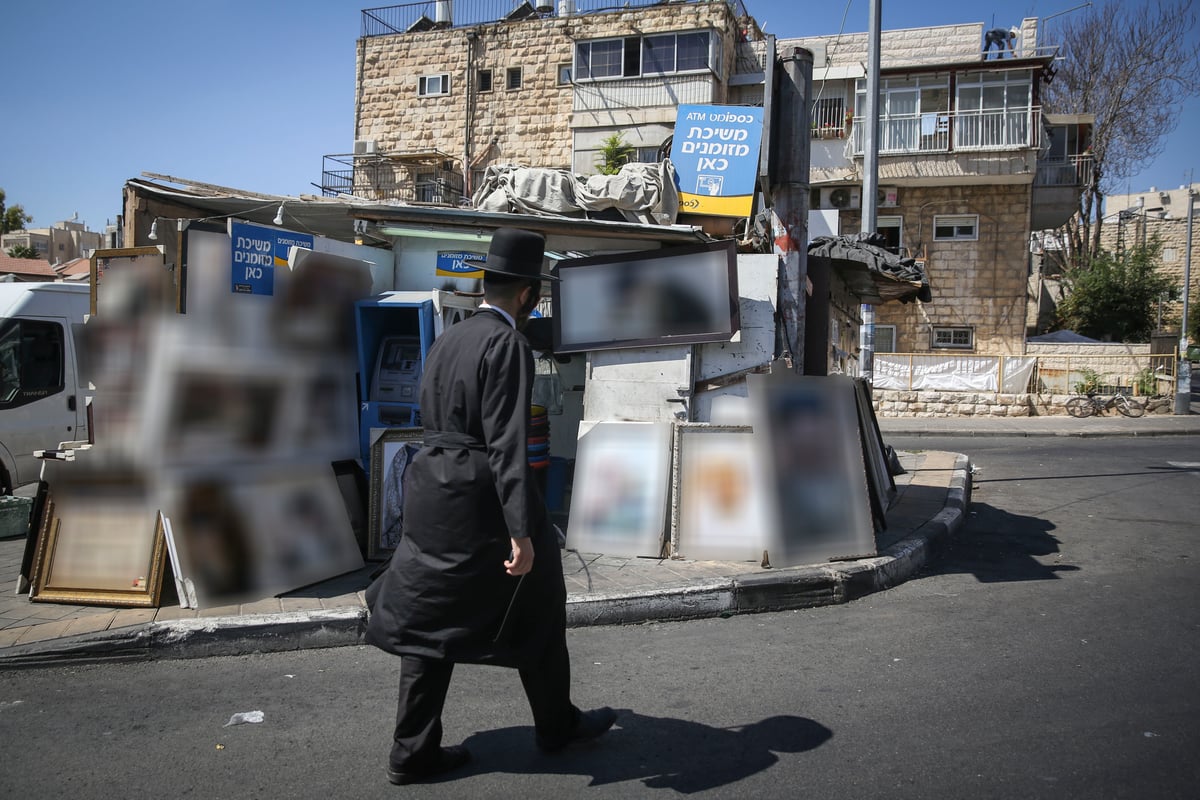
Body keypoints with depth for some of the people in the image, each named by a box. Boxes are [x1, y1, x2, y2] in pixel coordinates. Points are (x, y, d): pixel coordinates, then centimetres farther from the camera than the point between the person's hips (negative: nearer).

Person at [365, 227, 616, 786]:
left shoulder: (445, 340, 11)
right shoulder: (507, 345, -15)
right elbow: (508, 441, -22)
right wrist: (521, 531, -23)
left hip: (430, 489, 8)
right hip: (481, 498, -7)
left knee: (429, 618, 12)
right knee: (534, 609, 12)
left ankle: (412, 752, 18)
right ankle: (556, 725, 30)